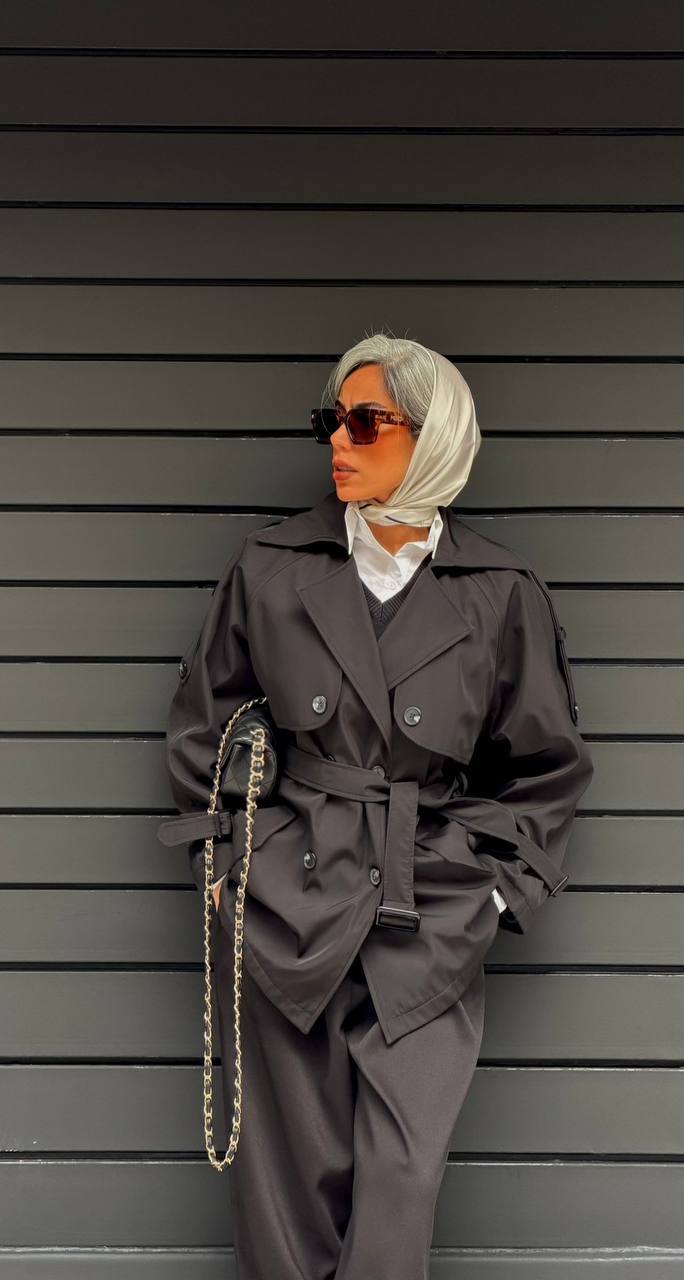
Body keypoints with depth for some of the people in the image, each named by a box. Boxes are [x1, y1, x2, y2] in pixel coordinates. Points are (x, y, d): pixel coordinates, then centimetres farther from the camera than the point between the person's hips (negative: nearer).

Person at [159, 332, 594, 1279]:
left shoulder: (502, 594, 0)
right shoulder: (270, 570, 1)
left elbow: (546, 765, 10)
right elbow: (201, 724, 12)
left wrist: (499, 890, 4)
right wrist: (218, 858, 8)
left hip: (431, 925, 0)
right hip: (283, 909, 1)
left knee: (404, 1183, 0)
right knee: (289, 1172, 6)